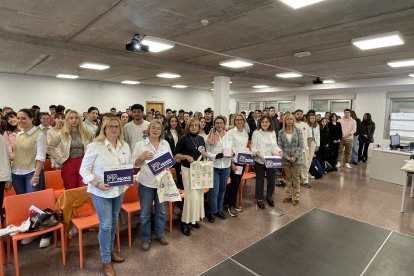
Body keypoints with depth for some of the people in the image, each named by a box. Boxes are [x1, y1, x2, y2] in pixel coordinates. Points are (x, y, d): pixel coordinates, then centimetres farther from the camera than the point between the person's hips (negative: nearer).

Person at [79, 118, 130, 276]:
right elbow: (84, 169, -11)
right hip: (101, 191, -5)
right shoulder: (95, 146, -14)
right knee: (105, 224, 0)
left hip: (119, 190, 5)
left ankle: (110, 250, 41)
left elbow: (129, 166, 10)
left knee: (114, 221, 19)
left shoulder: (125, 146, 3)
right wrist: (97, 184, -22)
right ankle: (106, 261, 18)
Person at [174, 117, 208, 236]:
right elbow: (175, 155, -7)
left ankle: (194, 218, 28)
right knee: (191, 195, -6)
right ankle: (185, 222, 9)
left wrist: (205, 154, -4)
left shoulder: (201, 139, 7)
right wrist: (186, 156, -21)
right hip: (188, 169, -6)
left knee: (199, 193, 11)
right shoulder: (183, 139, -8)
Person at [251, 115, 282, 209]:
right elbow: (253, 148, -9)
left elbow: (275, 146, 12)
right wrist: (260, 155, -24)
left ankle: (269, 197, 34)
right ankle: (259, 199, 26)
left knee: (272, 179, 9)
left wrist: (279, 151, -7)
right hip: (259, 161, -4)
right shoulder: (256, 133, -6)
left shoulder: (273, 133, 8)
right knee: (260, 180, 8)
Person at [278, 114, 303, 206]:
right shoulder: (281, 132, 0)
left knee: (296, 178, 5)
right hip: (286, 158, 1)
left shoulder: (298, 131, -2)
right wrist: (286, 157, -12)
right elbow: (280, 146, -1)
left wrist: (295, 157, -14)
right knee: (287, 178, 11)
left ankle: (296, 197, 16)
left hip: (296, 158, -1)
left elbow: (301, 145, -4)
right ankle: (288, 196, 23)